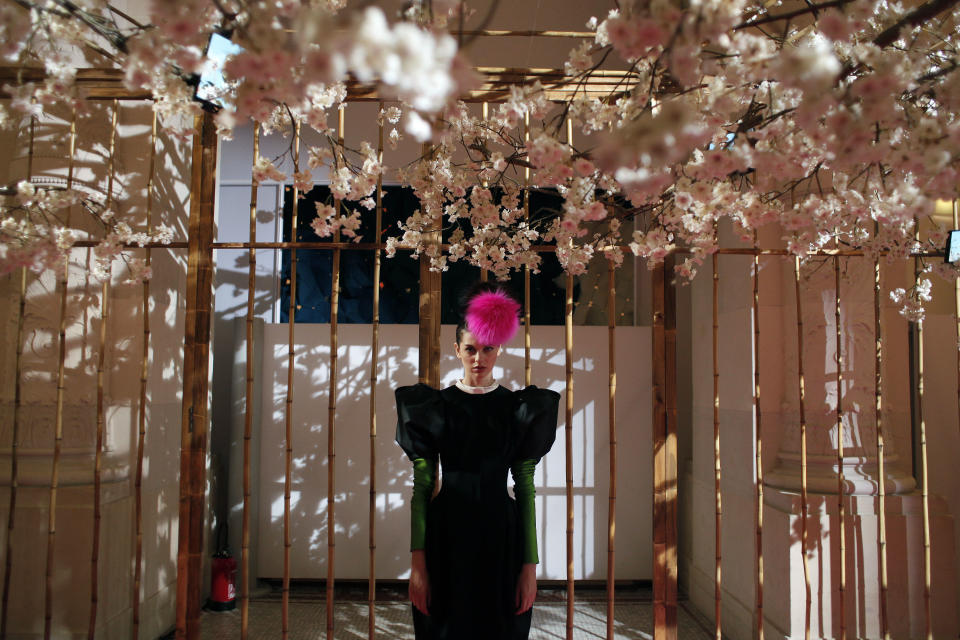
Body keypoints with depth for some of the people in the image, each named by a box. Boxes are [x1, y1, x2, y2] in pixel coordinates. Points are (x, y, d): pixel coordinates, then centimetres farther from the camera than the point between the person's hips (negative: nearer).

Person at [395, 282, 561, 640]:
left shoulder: (517, 408, 2)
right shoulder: (435, 406, 1)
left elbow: (526, 488, 0)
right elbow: (421, 486, -2)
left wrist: (530, 565, -5)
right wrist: (417, 563, -9)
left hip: (501, 534, 0)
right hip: (447, 534, 0)